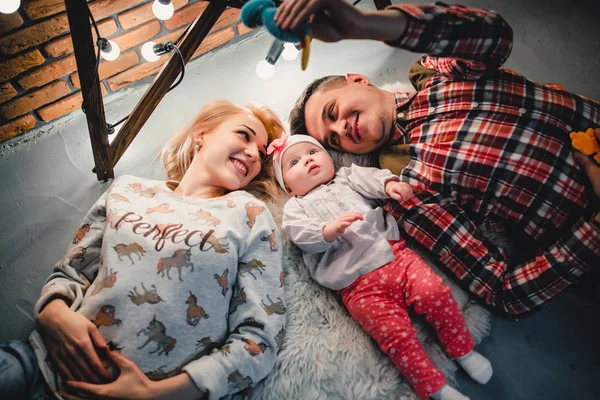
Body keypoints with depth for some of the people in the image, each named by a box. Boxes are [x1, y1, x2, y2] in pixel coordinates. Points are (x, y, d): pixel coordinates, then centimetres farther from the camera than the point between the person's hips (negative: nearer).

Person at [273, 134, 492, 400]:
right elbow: (302, 234, -4)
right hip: (357, 284, -3)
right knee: (396, 334, -19)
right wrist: (331, 228, -24)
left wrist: (389, 183, -17)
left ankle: (463, 351, 6)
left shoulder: (346, 177, 25)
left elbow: (367, 178, 6)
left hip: (393, 253, 3)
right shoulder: (295, 208, 16)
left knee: (436, 292, -17)